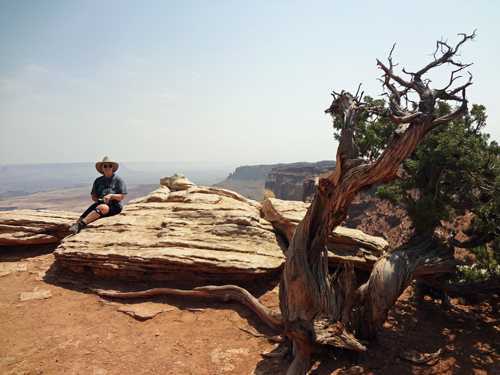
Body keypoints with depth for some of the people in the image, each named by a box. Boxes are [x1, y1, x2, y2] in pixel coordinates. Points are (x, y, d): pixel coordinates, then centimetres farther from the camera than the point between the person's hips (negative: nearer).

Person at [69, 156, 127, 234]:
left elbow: (122, 197, 2)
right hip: (99, 203, 5)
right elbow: (93, 196, 17)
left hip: (114, 206, -5)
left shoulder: (118, 179, 7)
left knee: (102, 207, -40)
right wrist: (99, 200, -5)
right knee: (81, 219, -20)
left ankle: (80, 225, -48)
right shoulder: (98, 180, 19)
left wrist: (111, 195, -15)